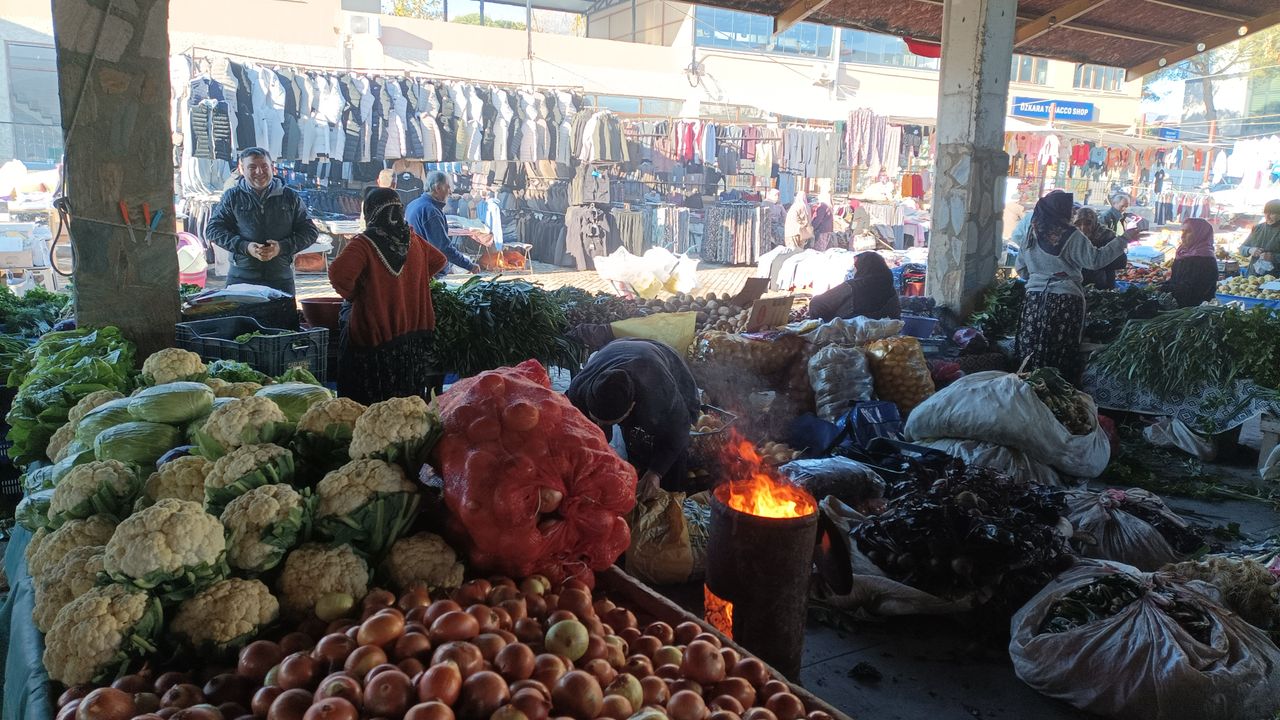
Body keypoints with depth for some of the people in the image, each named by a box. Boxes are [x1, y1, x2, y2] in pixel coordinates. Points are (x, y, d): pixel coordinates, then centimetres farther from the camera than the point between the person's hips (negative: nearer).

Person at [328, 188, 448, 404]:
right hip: (412, 335, 6)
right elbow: (438, 261, 18)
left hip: (374, 336, -5)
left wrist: (350, 294, -8)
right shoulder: (412, 239, 2)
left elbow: (339, 274, -28)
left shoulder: (364, 243, -16)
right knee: (408, 402, 16)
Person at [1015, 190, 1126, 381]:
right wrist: (1123, 239, -2)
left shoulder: (1032, 232, 5)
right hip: (1065, 300, -3)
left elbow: (1021, 268, 14)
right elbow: (1096, 259, -9)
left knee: (1032, 350, 4)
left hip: (1035, 299, 4)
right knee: (1061, 352, 3)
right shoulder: (1071, 236, -8)